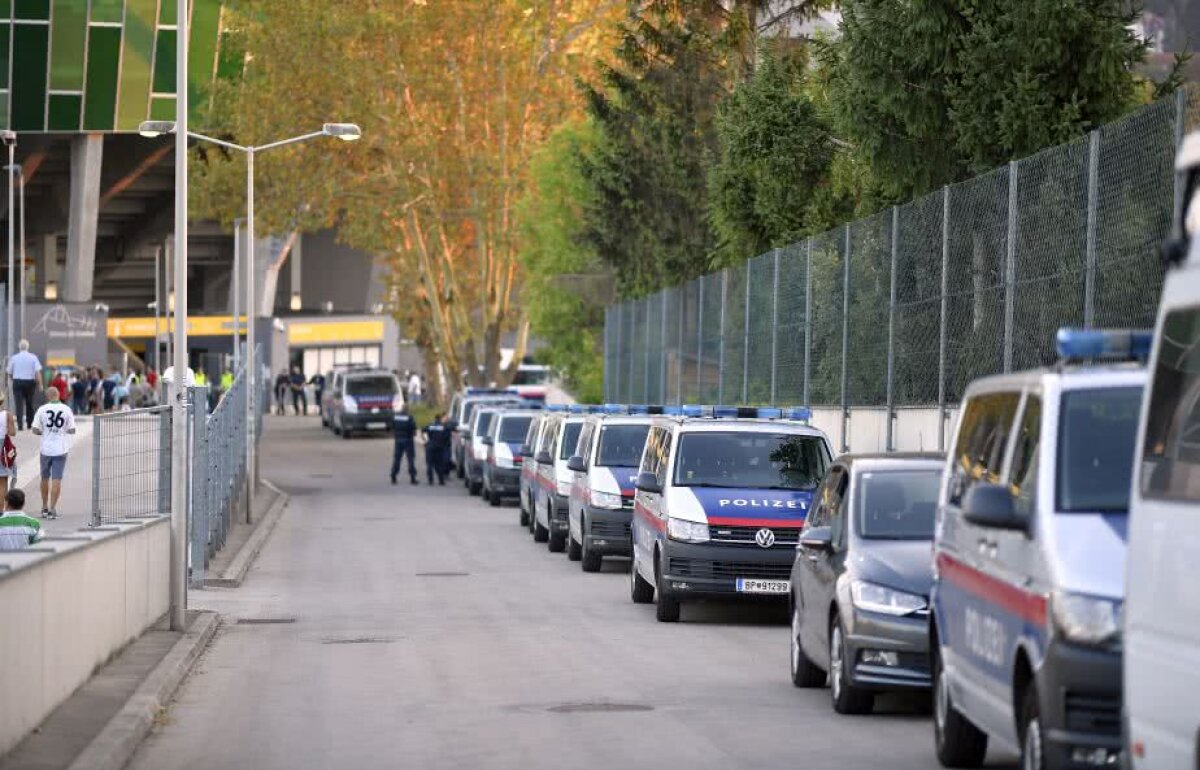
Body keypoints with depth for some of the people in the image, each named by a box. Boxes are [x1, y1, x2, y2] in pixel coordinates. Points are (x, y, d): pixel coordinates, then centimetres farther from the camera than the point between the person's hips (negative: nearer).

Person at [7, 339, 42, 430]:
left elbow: (9, 373, 7)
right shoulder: (33, 358, -3)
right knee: (29, 403, 14)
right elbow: (38, 372, -8)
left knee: (19, 404, -3)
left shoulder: (14, 358, 0)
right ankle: (30, 423, 22)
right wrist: (39, 384, -2)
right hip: (30, 382, 1)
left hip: (17, 382, -1)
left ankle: (20, 425, -14)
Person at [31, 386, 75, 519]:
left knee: (45, 479, 16)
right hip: (60, 449, -1)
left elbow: (35, 430, -5)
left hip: (46, 449, 1)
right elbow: (72, 430, -2)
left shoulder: (42, 409, -4)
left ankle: (45, 508, 23)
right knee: (57, 480, 0)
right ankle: (52, 509, -5)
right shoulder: (66, 410, -4)